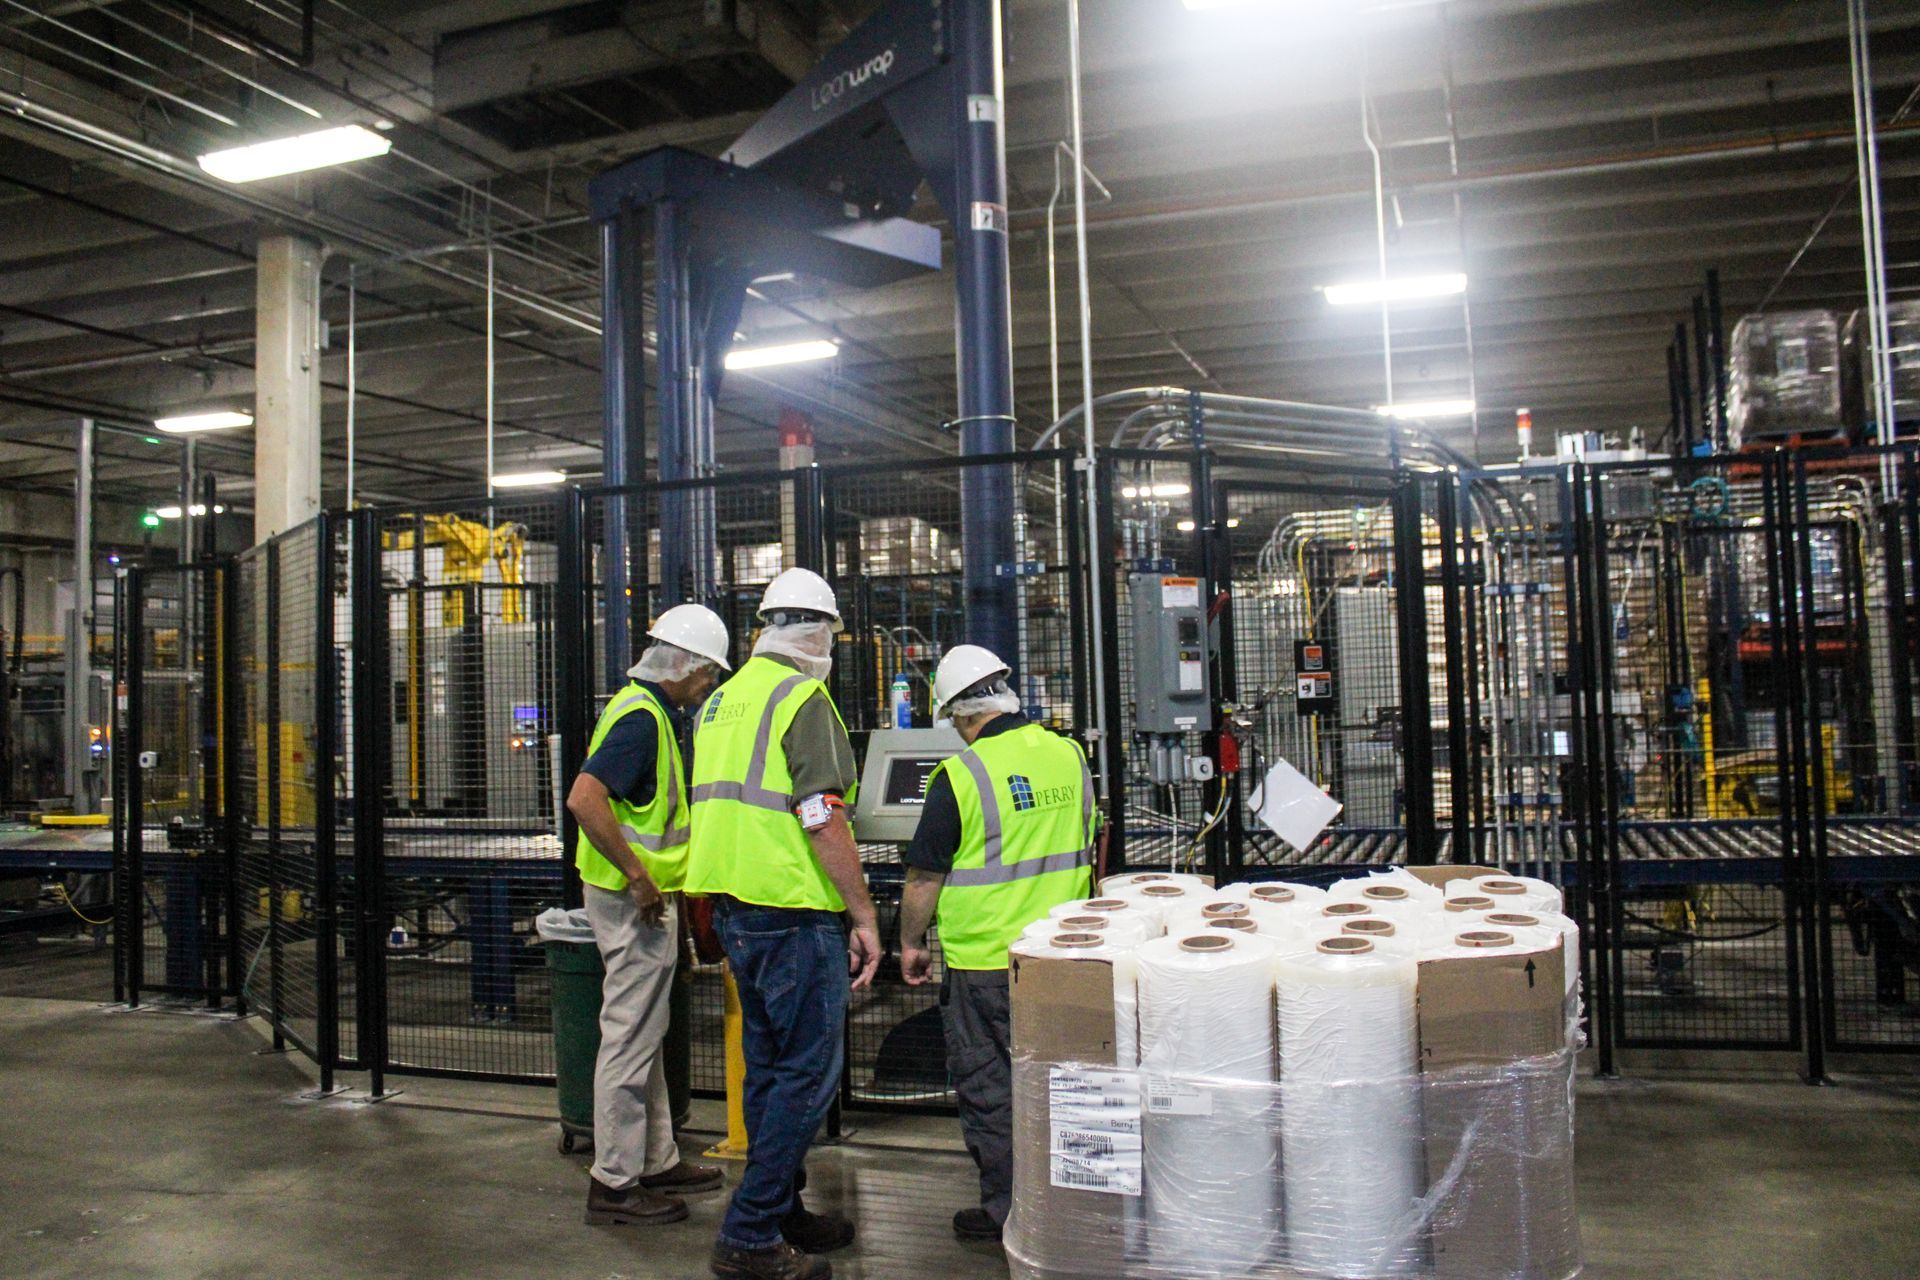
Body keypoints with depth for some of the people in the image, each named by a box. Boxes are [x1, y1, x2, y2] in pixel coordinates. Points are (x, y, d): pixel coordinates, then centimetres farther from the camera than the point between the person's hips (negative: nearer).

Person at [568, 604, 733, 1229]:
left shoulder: (641, 708, 14)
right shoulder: (642, 718, -19)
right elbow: (584, 799, -31)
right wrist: (637, 877, -26)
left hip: (641, 897, 11)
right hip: (635, 901, -11)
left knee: (643, 1037, 17)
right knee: (630, 1040, -2)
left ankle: (657, 1161, 28)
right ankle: (615, 1183, 8)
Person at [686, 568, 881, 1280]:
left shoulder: (722, 699, 15)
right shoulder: (802, 697, -12)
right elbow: (822, 819, -20)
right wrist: (864, 915, -14)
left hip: (734, 907, 9)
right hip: (793, 910, -9)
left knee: (768, 1066, 17)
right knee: (809, 1072, -2)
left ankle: (780, 1212, 28)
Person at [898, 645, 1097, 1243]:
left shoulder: (961, 775, -17)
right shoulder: (1069, 755, 1)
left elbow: (925, 877, -12)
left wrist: (910, 944, 3)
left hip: (985, 963, -6)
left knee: (988, 1087, 8)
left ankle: (1005, 1210, 17)